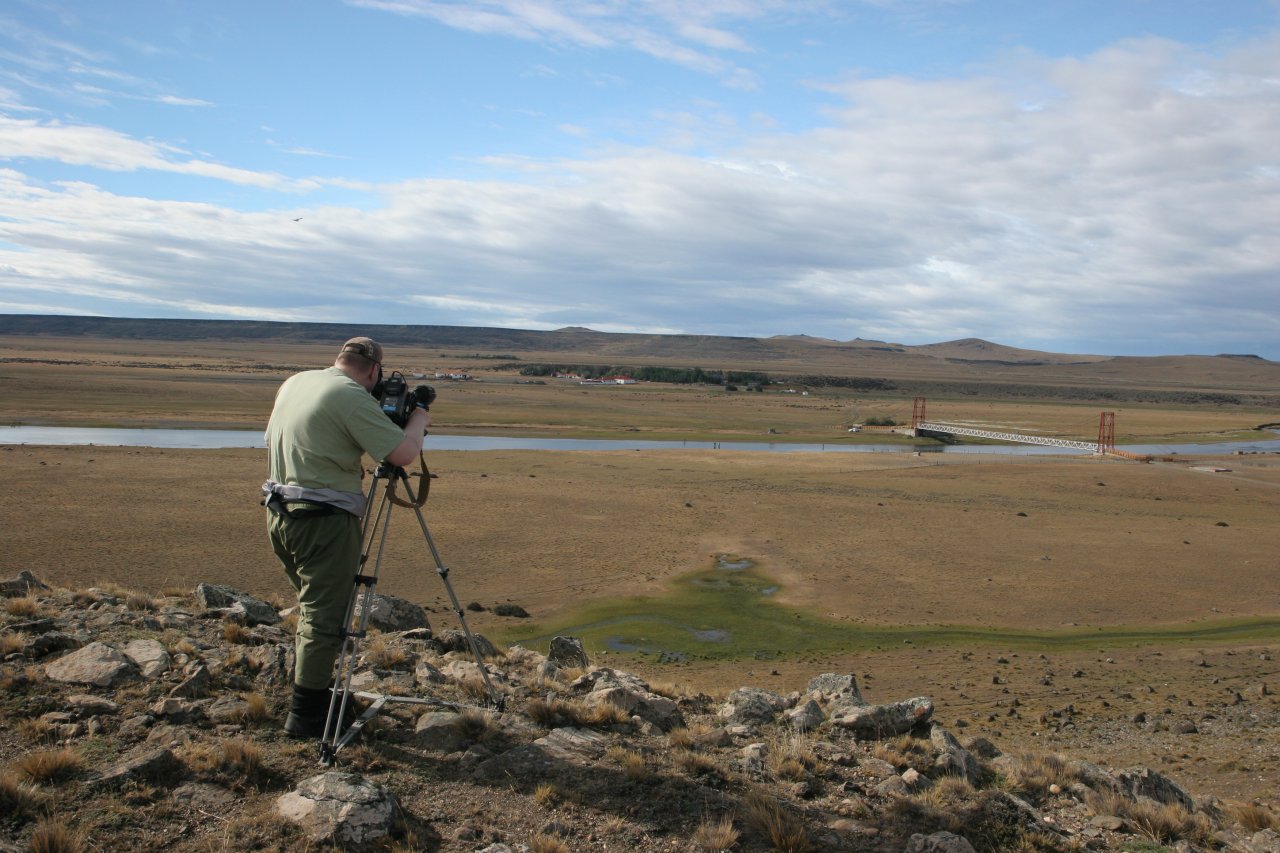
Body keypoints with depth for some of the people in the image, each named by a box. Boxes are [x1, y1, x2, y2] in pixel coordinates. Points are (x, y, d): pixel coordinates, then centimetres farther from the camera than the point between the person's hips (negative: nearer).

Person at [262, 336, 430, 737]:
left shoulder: (294, 383, 12)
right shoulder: (353, 397, -15)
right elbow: (402, 452, -16)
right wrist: (419, 419, 1)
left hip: (280, 512, 9)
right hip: (324, 519, -9)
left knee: (314, 609, 21)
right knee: (324, 617, 0)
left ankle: (315, 693, 30)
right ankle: (306, 715, 5)